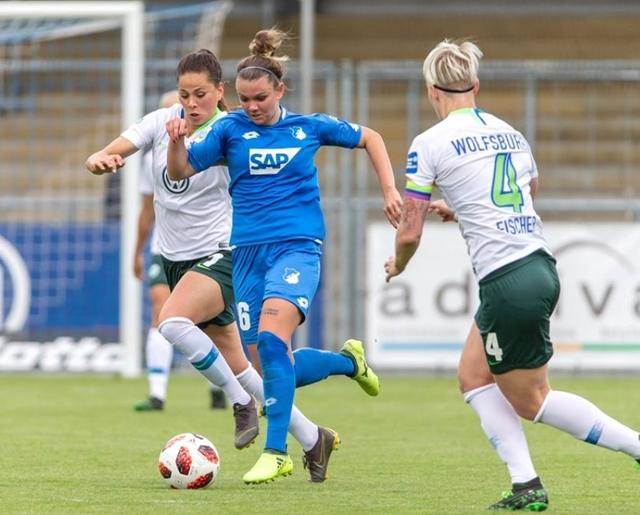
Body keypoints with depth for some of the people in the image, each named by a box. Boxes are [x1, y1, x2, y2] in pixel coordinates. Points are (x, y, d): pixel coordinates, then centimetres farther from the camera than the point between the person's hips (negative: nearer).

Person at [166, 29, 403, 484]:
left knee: (271, 339, -26)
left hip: (297, 246, -4)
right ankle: (347, 361, 35)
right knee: (270, 362, 5)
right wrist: (177, 140, -17)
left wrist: (390, 189, 8)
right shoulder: (231, 129, 4)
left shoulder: (309, 126, 2)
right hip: (249, 252, 4)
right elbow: (181, 171, 3)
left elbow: (369, 138, 17)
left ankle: (276, 452, -25)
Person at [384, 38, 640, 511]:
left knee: (531, 401, 7)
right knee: (474, 375, 19)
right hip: (542, 265, 8)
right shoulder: (510, 133, 13)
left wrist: (397, 266, 18)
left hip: (508, 284, -8)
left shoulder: (430, 144, -6)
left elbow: (410, 232, -4)